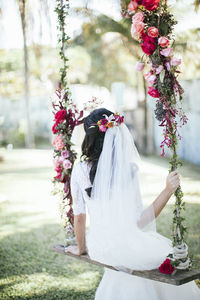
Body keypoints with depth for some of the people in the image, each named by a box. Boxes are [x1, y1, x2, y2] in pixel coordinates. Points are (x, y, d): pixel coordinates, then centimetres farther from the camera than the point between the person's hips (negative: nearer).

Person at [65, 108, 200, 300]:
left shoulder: (79, 170, -11)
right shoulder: (128, 170, -19)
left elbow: (79, 216, -2)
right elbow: (139, 221, -17)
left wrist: (81, 248, 14)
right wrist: (168, 191, -18)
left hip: (97, 250, 4)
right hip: (123, 248, -4)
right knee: (170, 255, 24)